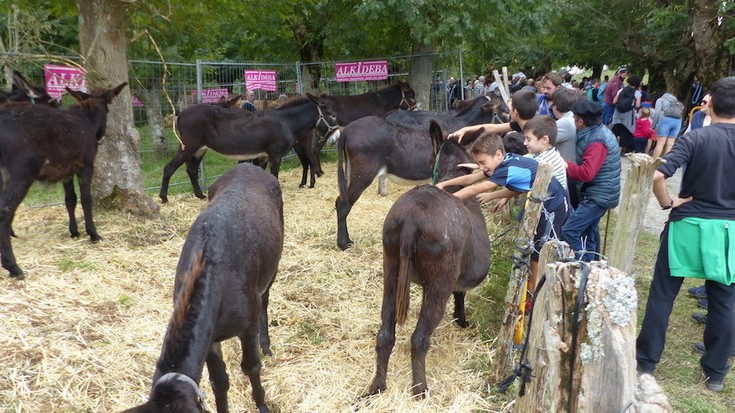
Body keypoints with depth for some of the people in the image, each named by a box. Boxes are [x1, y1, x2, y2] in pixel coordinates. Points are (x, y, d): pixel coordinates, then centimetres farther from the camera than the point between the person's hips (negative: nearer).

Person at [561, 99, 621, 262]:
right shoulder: (598, 132, 9)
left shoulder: (597, 141, -22)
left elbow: (586, 173, -29)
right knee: (588, 234, 17)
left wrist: (564, 164, -18)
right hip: (596, 194, 10)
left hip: (598, 197, -10)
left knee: (569, 232, -14)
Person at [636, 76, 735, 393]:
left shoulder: (696, 138, -13)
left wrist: (667, 203, -8)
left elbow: (657, 176, -25)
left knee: (662, 295, 9)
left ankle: (645, 361, 18)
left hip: (688, 226, -3)